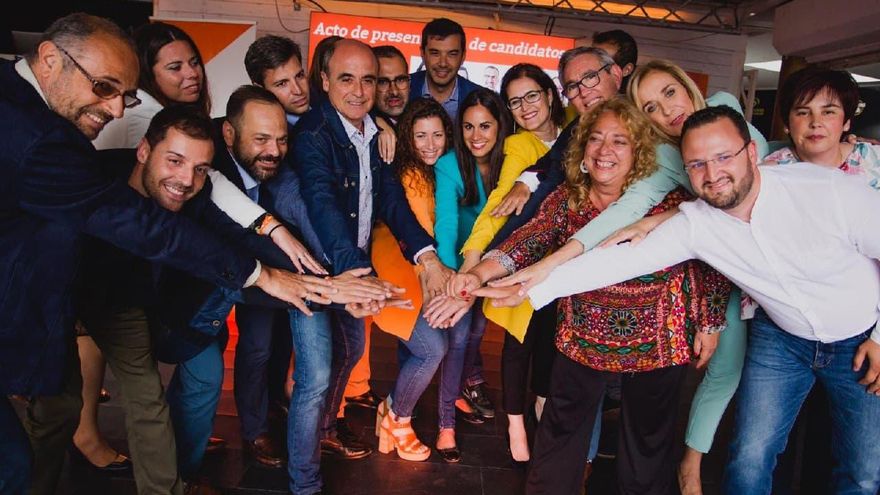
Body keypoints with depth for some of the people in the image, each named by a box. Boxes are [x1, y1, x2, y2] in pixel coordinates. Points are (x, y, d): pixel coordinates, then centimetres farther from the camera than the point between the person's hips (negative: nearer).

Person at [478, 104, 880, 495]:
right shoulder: (695, 223, -19)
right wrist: (532, 290, -28)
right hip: (780, 336, 1)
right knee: (750, 459, -1)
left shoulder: (832, 190, -28)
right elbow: (621, 259, -23)